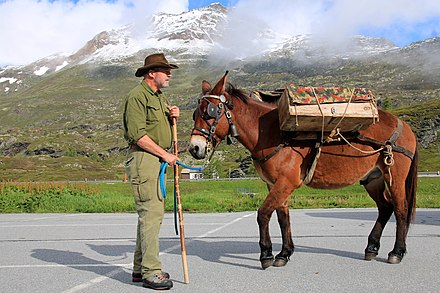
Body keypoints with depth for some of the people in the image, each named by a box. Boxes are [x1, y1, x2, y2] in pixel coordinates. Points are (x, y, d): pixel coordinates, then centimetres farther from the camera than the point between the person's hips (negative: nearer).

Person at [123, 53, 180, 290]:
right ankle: (151, 272, -5)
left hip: (158, 160, 10)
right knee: (150, 212, -11)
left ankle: (140, 268, 22)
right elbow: (138, 135, -19)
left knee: (154, 212, 12)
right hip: (142, 158, -10)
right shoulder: (137, 96, -11)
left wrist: (173, 117, 5)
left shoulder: (161, 97, 19)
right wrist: (164, 154, -16)